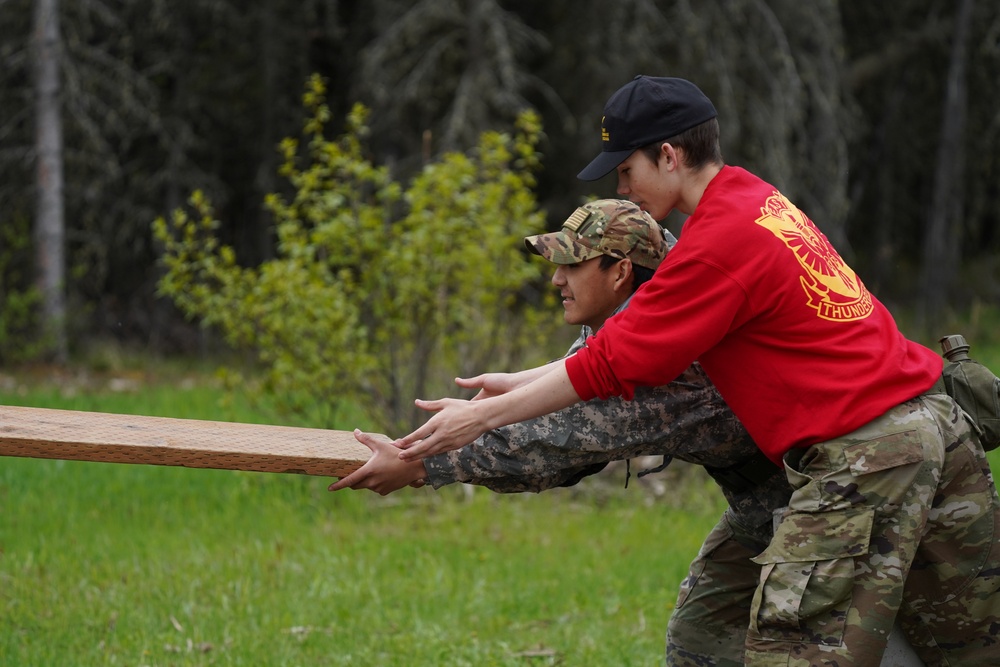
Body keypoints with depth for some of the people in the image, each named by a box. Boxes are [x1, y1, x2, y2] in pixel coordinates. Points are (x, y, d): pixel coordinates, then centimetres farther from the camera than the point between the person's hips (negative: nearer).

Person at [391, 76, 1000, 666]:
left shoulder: (720, 243, -14)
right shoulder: (756, 198, 15)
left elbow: (611, 366, -10)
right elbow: (647, 327, 22)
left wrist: (482, 418, -2)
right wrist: (519, 384, 21)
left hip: (863, 456, -10)